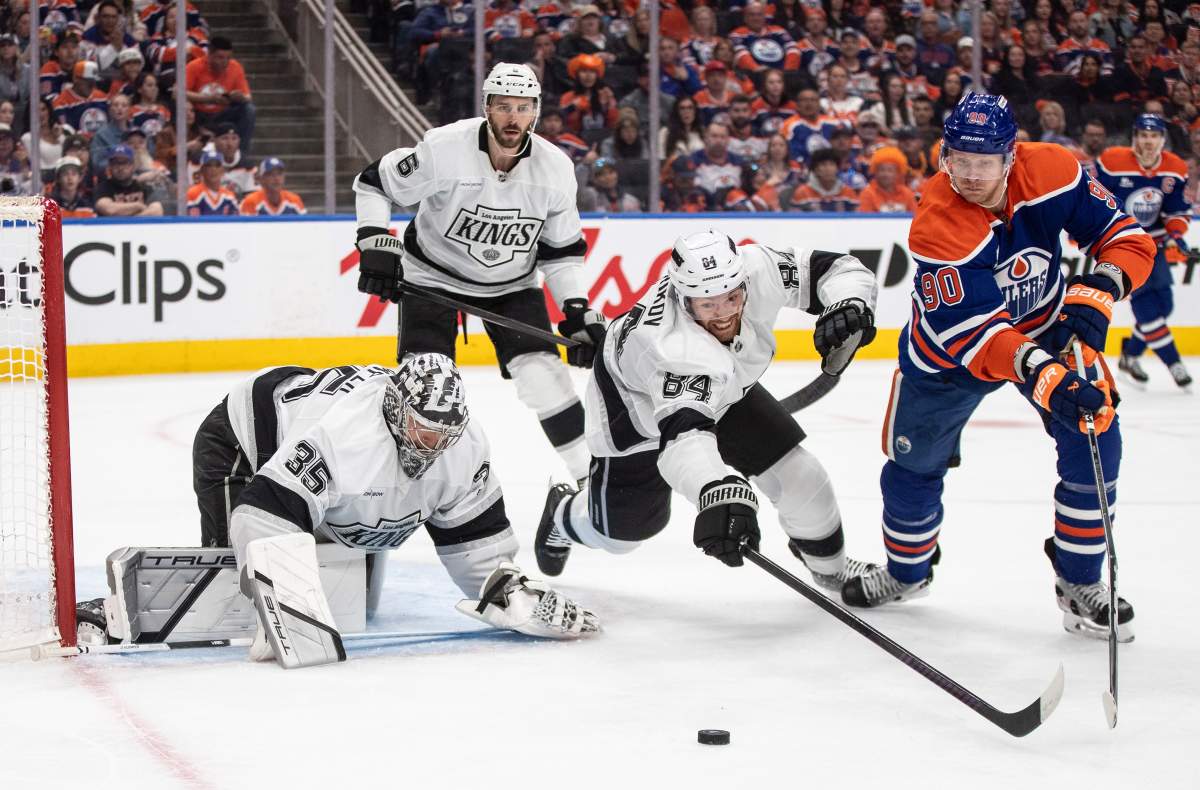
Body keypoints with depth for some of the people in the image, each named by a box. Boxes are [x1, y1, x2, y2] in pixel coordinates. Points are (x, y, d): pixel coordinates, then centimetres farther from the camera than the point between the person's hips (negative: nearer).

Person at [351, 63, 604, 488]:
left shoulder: (555, 169, -15)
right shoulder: (444, 148, -26)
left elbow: (561, 249, -2)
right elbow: (373, 183, -12)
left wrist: (578, 310, -11)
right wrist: (375, 243, -23)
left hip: (511, 283, 2)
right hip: (433, 274, -2)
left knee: (543, 371, -10)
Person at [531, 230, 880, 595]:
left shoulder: (758, 269, -33)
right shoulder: (671, 343, -48)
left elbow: (841, 269, -21)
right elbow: (684, 429, -62)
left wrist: (849, 306, -44)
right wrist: (718, 493, -80)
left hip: (723, 389, 5)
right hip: (637, 406, -5)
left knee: (799, 475, -3)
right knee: (622, 529, 10)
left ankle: (829, 564, 26)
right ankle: (563, 514, 46)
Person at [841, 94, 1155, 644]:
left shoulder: (1052, 172, -25)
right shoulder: (935, 226, -35)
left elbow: (1125, 237, -17)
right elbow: (971, 333, -40)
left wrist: (1096, 293, -36)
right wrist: (1040, 372, -55)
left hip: (1046, 325, 2)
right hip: (950, 350, -2)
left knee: (1095, 439, -13)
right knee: (914, 460, 11)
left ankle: (1079, 583, 3)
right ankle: (906, 571, 41)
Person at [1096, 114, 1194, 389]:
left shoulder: (1176, 170, -4)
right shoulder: (1113, 162, -19)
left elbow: (1179, 210, 5)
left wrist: (1175, 234, -11)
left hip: (1152, 242, 6)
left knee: (1162, 304, 4)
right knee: (1144, 298, -15)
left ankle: (1131, 356, 21)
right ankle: (1173, 362, -10)